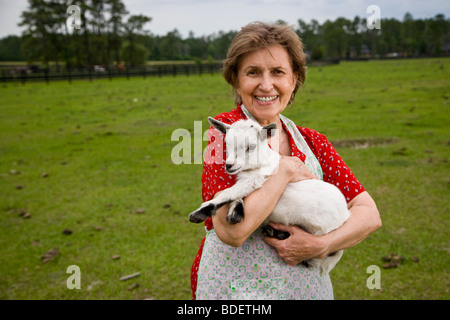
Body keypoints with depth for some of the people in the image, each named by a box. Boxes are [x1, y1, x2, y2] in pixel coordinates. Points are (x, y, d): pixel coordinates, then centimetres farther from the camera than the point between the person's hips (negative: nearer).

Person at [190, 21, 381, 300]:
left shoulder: (313, 142, 0)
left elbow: (370, 214, -2)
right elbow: (231, 230, -25)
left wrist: (320, 245, -17)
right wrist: (286, 170, -18)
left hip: (308, 285, 5)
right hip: (236, 287, -4)